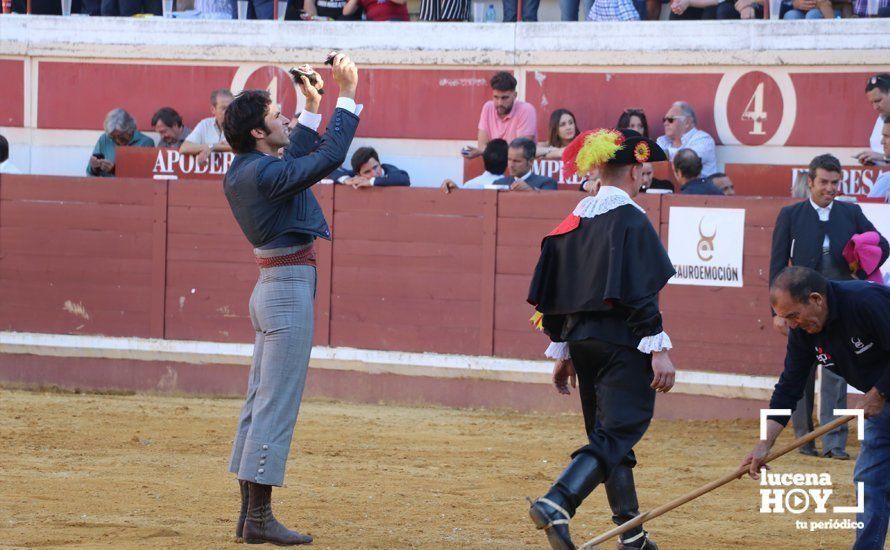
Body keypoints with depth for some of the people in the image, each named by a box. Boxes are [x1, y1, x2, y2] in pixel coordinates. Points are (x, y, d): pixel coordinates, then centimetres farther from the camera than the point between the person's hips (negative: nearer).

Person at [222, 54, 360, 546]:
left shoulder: (242, 172, 10)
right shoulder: (264, 173, -19)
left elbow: (295, 161, 27)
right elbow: (329, 157, -23)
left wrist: (312, 108, 28)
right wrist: (347, 97, -16)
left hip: (270, 287, 10)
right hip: (290, 288, -10)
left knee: (261, 402, 12)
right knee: (276, 404, -8)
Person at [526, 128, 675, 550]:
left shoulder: (575, 220, 11)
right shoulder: (630, 219, -11)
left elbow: (552, 292, 14)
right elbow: (640, 293, -18)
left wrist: (561, 352, 20)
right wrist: (658, 349, -17)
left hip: (579, 338, 8)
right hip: (621, 341, -8)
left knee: (611, 433, 16)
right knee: (617, 432, -10)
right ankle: (556, 505, -30)